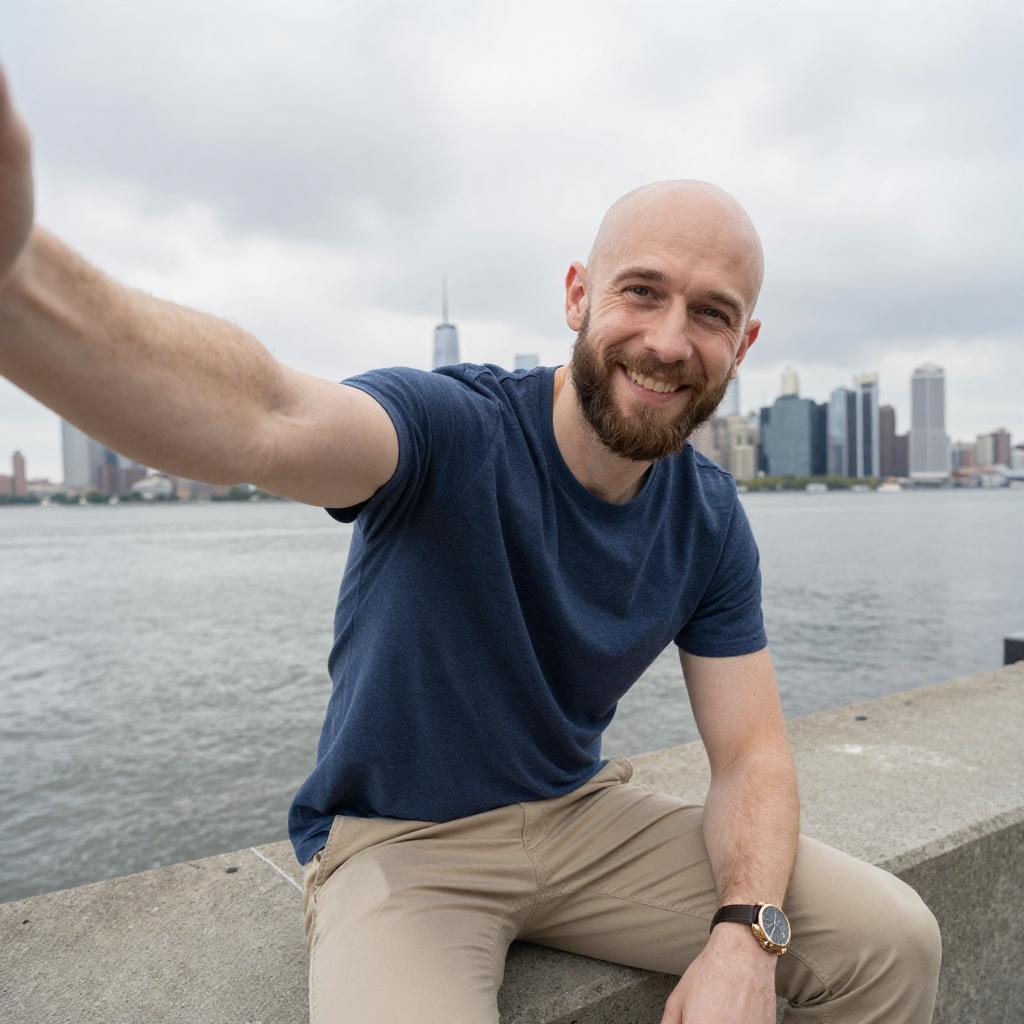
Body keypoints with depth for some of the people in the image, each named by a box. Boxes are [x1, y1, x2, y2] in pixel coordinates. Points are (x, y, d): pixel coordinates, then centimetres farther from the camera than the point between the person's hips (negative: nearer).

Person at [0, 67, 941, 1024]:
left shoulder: (710, 520, -5)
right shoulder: (451, 425, -22)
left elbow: (751, 756, -5)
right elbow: (269, 421, -45)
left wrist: (746, 934, -23)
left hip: (582, 814, 4)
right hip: (395, 842, -3)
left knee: (895, 943, -3)